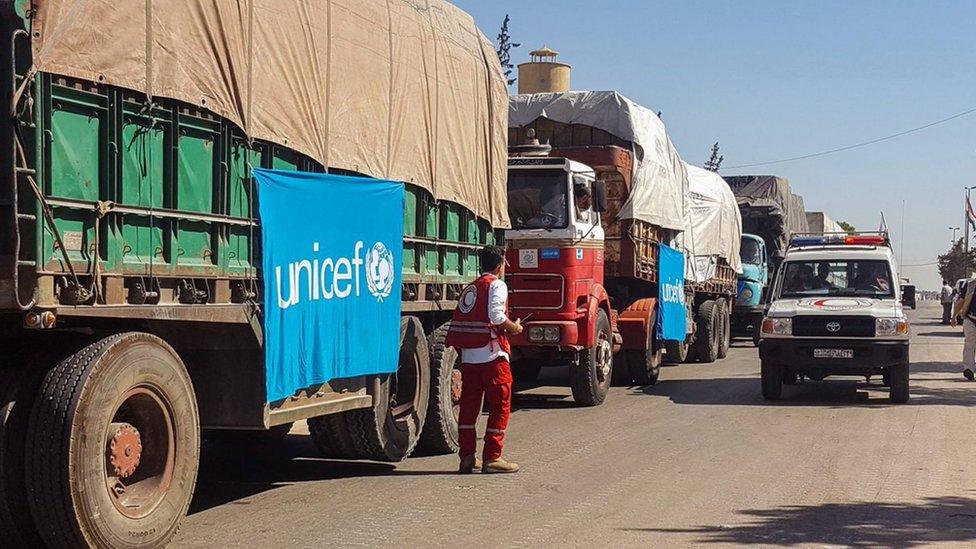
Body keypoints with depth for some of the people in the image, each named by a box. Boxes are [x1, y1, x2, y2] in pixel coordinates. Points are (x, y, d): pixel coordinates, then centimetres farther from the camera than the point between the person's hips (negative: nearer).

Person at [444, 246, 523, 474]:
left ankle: (467, 457, 13)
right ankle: (492, 457, -2)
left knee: (468, 404, 10)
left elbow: (458, 321, 14)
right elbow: (496, 315, -19)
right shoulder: (497, 285, -4)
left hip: (468, 356, 7)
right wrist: (513, 327, -4)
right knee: (500, 405, 0)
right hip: (492, 353, -7)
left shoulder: (469, 289, 18)